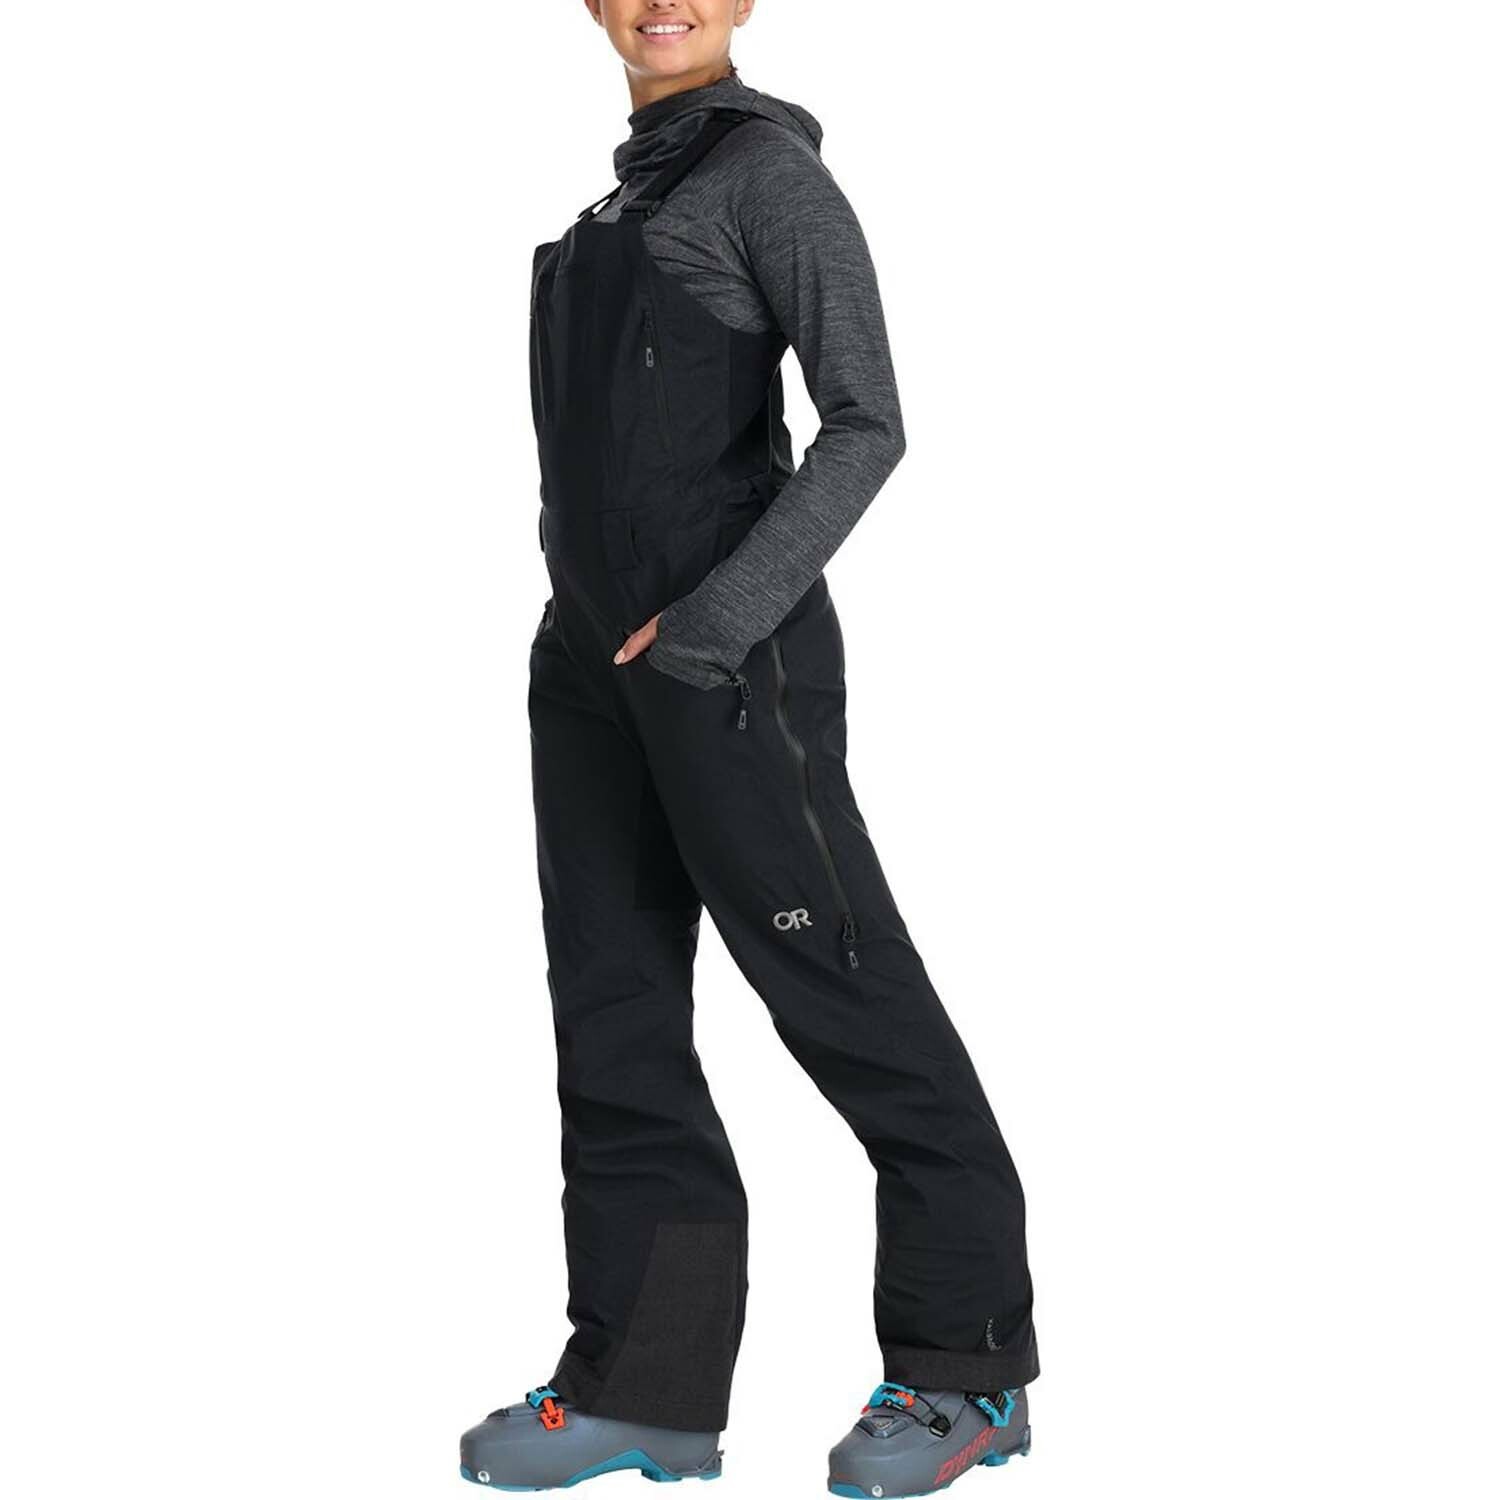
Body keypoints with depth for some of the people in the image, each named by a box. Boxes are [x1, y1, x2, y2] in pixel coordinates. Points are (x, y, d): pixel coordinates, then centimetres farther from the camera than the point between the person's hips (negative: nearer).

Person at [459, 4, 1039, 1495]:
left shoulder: (770, 167, -5)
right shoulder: (629, 187, 18)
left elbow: (866, 424, -13)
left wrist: (714, 622, -19)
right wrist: (599, 636, 15)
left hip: (724, 647, -8)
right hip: (592, 646, 8)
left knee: (836, 981, -3)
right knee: (611, 1002, 6)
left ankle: (968, 1368, 7)